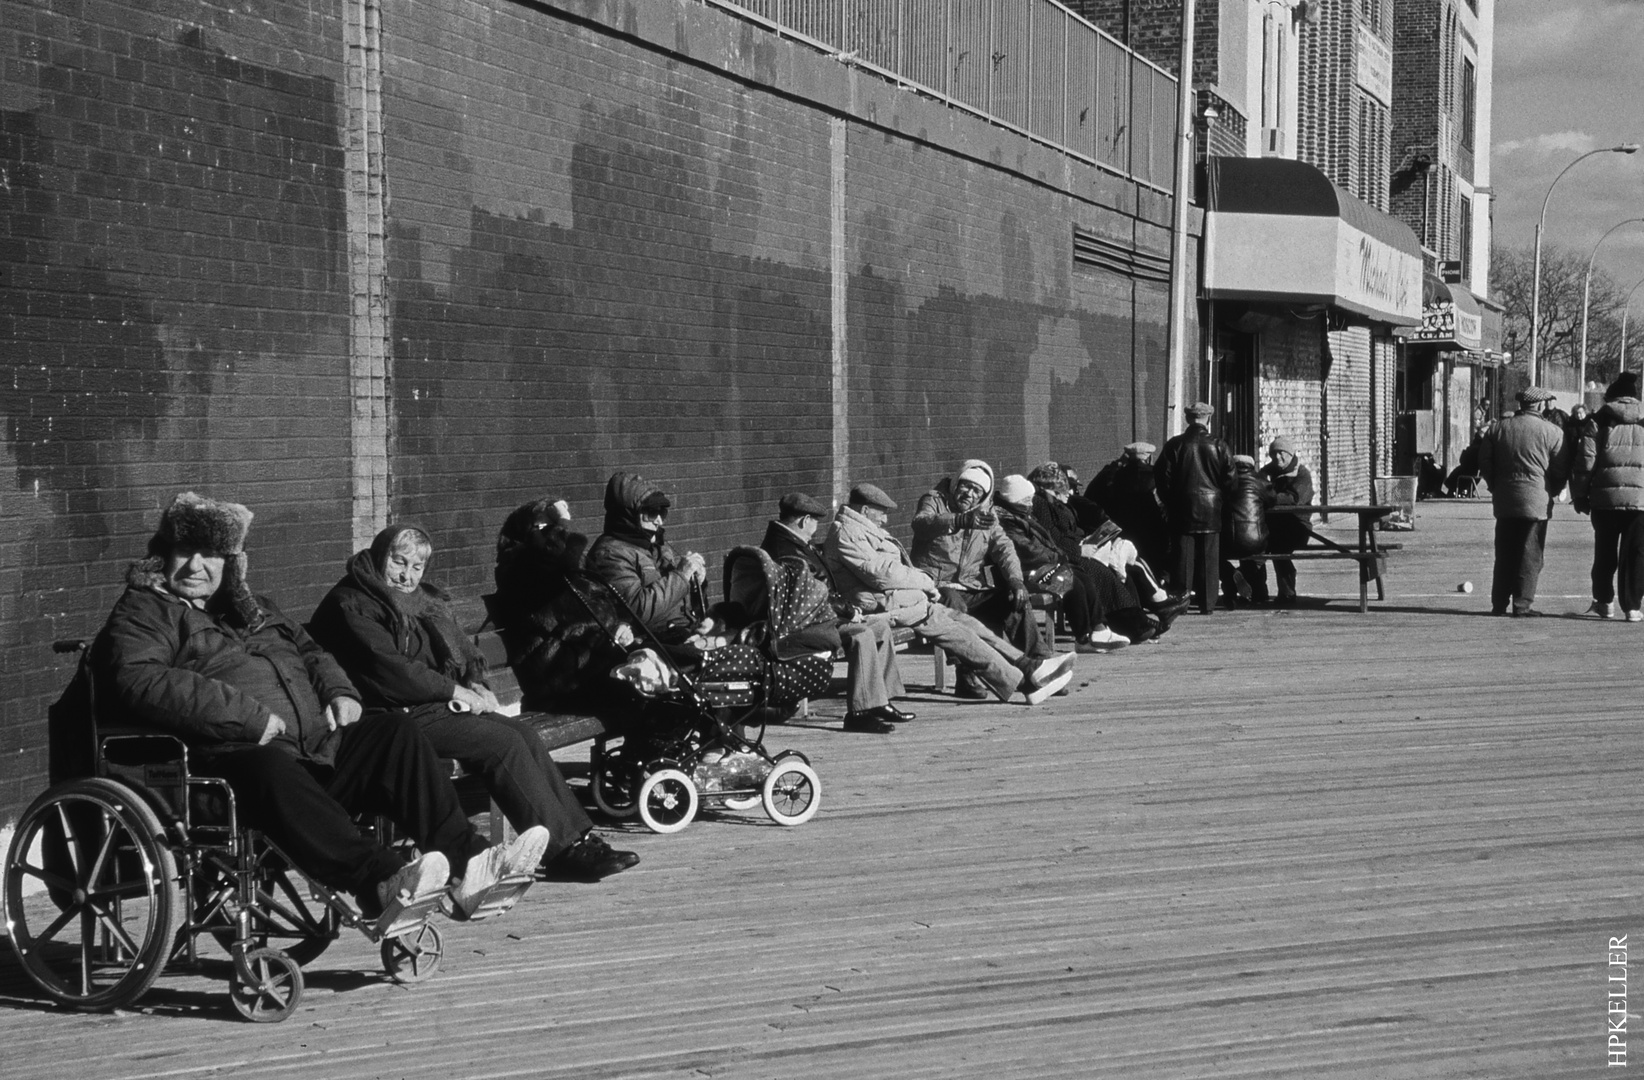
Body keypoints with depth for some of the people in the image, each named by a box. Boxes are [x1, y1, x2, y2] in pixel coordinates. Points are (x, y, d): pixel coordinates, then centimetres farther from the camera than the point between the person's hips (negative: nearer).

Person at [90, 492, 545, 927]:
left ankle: (467, 862, -25)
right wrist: (248, 716, -18)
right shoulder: (145, 611, 7)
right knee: (271, 767, -39)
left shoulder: (252, 608, 30)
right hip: (235, 757, -8)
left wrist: (339, 691, 16)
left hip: (318, 746, 8)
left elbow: (310, 652, 42)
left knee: (396, 731, -12)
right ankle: (383, 885, -57)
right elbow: (138, 681, -13)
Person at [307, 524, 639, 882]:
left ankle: (579, 836, -21)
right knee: (503, 740, -23)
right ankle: (561, 850, -24)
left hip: (438, 705, 8)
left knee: (522, 732, -15)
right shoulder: (351, 604, -4)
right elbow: (387, 668, -16)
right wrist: (454, 691, -14)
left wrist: (475, 685, 1)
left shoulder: (425, 601, 23)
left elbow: (464, 652, 24)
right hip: (398, 716, -8)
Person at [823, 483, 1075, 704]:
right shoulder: (846, 533, -11)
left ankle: (1031, 667, -1)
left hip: (906, 600, 10)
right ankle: (1023, 683, -12)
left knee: (966, 623, 2)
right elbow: (881, 573, -21)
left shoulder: (860, 530, 23)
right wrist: (924, 582, -10)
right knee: (957, 634, -13)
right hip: (888, 606, -10)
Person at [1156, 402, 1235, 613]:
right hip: (1211, 509, 0)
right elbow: (1229, 479, -2)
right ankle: (1208, 603, 6)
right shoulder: (1219, 446, -2)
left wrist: (1168, 502, 9)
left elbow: (1162, 477, -3)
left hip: (1182, 509, 0)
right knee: (1209, 558, 5)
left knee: (1182, 557, 4)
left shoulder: (1174, 445, -3)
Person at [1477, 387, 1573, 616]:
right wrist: (1551, 492, 12)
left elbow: (1484, 463, 9)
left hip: (1504, 501, 4)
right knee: (1530, 555, 1)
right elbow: (1561, 470, -3)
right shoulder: (1552, 432, -6)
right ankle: (1522, 604, -1)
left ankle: (1499, 604, 11)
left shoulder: (1498, 429, 5)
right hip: (1536, 500, -4)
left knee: (1504, 555, 10)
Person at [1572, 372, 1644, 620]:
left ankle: (1604, 602, 22)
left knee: (1605, 553, 13)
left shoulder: (1598, 422, 4)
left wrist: (1580, 496, 6)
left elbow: (1586, 462, -1)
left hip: (1605, 497, 0)